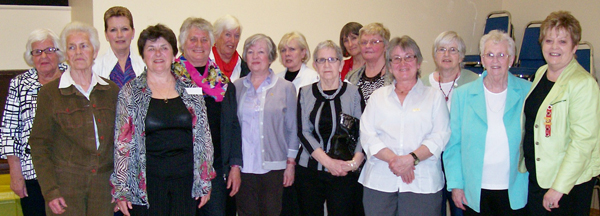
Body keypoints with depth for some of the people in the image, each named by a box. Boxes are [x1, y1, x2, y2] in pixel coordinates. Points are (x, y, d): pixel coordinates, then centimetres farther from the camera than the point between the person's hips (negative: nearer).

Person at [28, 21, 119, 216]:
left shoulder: (111, 90, 7)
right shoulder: (50, 92, -1)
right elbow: (39, 144, -2)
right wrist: (50, 191, -9)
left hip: (104, 185, 2)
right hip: (66, 183, -2)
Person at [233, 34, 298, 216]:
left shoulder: (285, 88, 4)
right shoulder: (237, 87, 8)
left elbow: (292, 129, 4)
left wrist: (291, 163, 0)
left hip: (273, 166, -1)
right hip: (243, 165, 2)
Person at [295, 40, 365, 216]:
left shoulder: (353, 92, 5)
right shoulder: (305, 93, 9)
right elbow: (303, 132, 0)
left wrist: (355, 161, -17)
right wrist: (328, 162, -12)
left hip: (344, 173, -1)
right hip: (309, 171, 2)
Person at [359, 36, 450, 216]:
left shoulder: (434, 96, 12)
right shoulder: (378, 96, 15)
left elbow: (440, 137, 0)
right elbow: (367, 136, 3)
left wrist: (412, 158, -15)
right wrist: (393, 159, -12)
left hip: (422, 183, -1)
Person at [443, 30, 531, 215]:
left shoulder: (527, 92, 0)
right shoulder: (462, 95, 1)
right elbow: (453, 145, 2)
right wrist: (455, 184, -2)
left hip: (515, 192, 0)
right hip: (474, 193, 1)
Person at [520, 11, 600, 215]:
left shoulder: (584, 84, -17)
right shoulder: (541, 73, 7)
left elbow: (583, 141, -22)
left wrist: (559, 187, -23)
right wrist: (523, 161, 17)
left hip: (568, 183, -7)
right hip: (535, 175, 7)